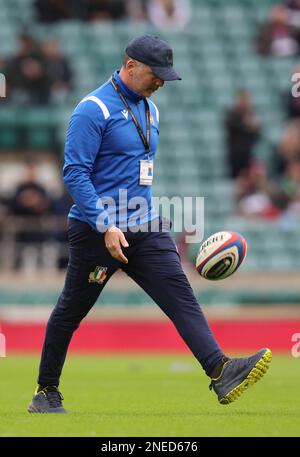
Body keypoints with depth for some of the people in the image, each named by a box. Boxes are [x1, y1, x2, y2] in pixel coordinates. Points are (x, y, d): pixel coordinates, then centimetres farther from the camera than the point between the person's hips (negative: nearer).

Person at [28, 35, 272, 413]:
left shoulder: (150, 109, 14)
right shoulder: (94, 109, -12)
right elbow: (74, 173, -17)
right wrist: (106, 227, -23)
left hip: (145, 229, 6)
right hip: (97, 233, -6)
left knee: (180, 294, -12)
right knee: (70, 311, 7)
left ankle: (220, 373, -25)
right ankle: (45, 393, 21)